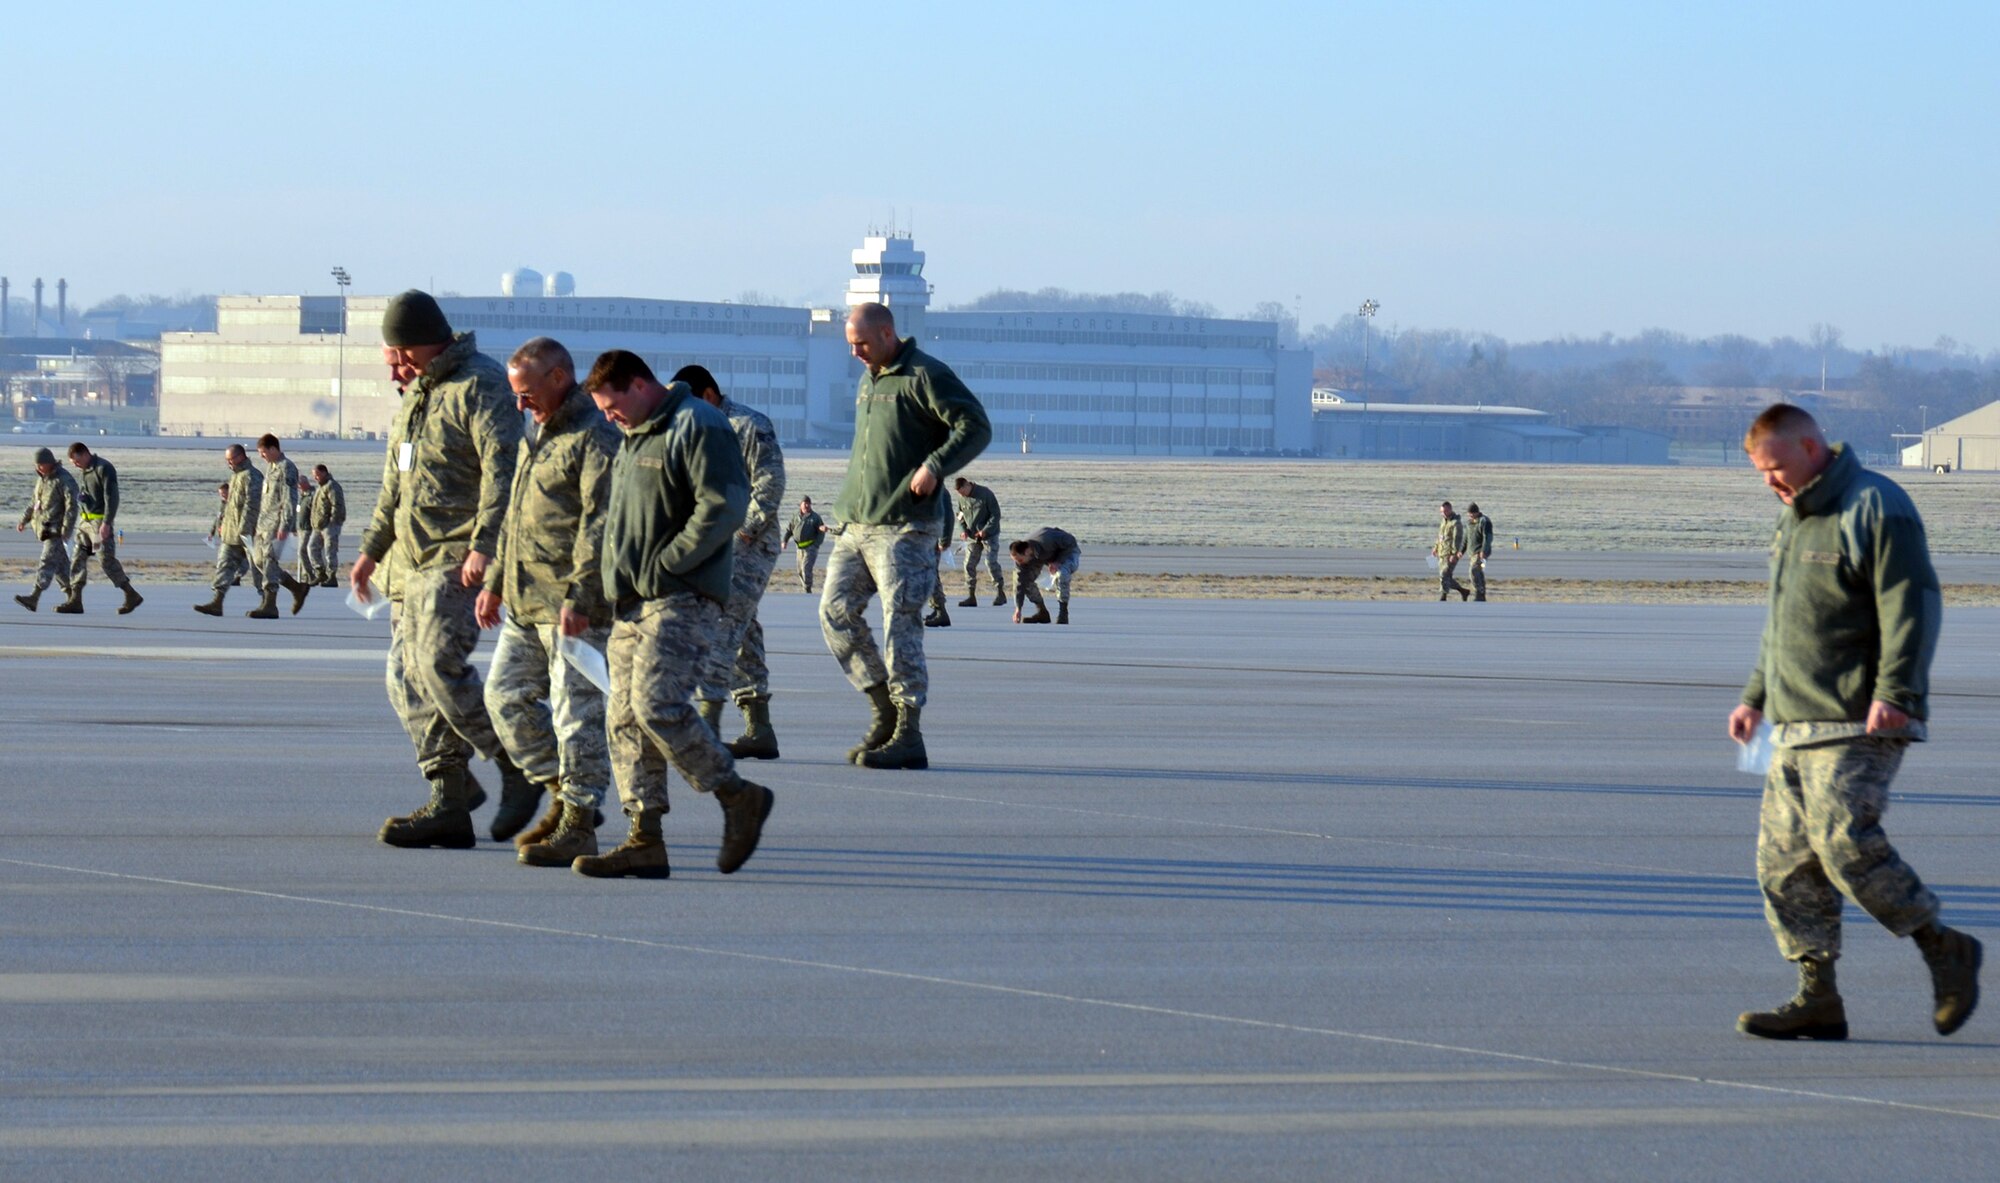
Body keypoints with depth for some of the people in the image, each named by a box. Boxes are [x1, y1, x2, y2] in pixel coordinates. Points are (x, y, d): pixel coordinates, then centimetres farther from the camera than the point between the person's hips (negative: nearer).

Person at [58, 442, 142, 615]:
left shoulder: (104, 469, -13)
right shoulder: (82, 472, 14)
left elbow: (111, 497, -18)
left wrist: (106, 523, -22)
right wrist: (80, 520, 19)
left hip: (100, 521, -9)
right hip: (85, 521, 9)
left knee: (106, 559, -9)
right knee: (78, 558, 3)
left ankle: (132, 595, -1)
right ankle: (75, 600, 4)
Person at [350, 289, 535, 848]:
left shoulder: (480, 386, -10)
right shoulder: (416, 392, 20)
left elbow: (502, 470, -19)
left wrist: (484, 545, -26)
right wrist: (372, 549, 24)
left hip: (461, 559, -10)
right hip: (416, 561, 10)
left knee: (441, 666, -19)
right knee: (414, 678, 4)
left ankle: (519, 771, -5)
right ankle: (448, 806, 5)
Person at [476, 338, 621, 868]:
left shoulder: (595, 439, -11)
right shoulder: (539, 437, 20)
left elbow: (599, 525, -19)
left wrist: (580, 597, -24)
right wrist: (495, 582, 23)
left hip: (574, 608, -10)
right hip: (525, 604, 10)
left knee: (577, 711, -6)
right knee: (506, 693, 9)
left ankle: (577, 824, -2)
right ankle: (561, 794, 19)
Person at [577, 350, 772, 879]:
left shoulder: (698, 427, -9)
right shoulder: (634, 438, 22)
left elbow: (724, 508, -18)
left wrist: (664, 564, -16)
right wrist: (619, 575, 14)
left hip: (682, 600, -10)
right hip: (633, 604, 10)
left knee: (657, 705, -18)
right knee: (624, 718, 3)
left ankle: (738, 797, -3)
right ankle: (644, 840, 3)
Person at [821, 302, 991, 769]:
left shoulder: (925, 376, -8)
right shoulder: (869, 381, 19)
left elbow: (976, 426, -14)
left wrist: (935, 466, -25)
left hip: (904, 527, -9)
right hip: (856, 525, 9)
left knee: (899, 624, -10)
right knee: (836, 611, 2)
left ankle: (908, 737, -8)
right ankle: (884, 711, 11)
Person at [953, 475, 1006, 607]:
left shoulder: (985, 494, -15)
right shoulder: (961, 498, 1)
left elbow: (996, 514, -12)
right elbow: (960, 515, 14)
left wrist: (985, 530, -19)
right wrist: (963, 529, -4)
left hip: (989, 535, -5)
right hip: (972, 536, 5)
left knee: (991, 563, -12)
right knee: (969, 564, -2)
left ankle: (1000, 593, -1)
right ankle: (971, 596, 3)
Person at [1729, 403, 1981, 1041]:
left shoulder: (1876, 508, -9)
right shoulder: (1795, 518, 21)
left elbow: (1911, 605, -16)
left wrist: (1895, 691, -25)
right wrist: (1756, 696, 27)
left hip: (1859, 725, -9)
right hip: (1796, 726, 10)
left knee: (1845, 841, -19)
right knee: (1784, 858, 2)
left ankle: (1945, 950, -3)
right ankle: (1817, 999, 4)